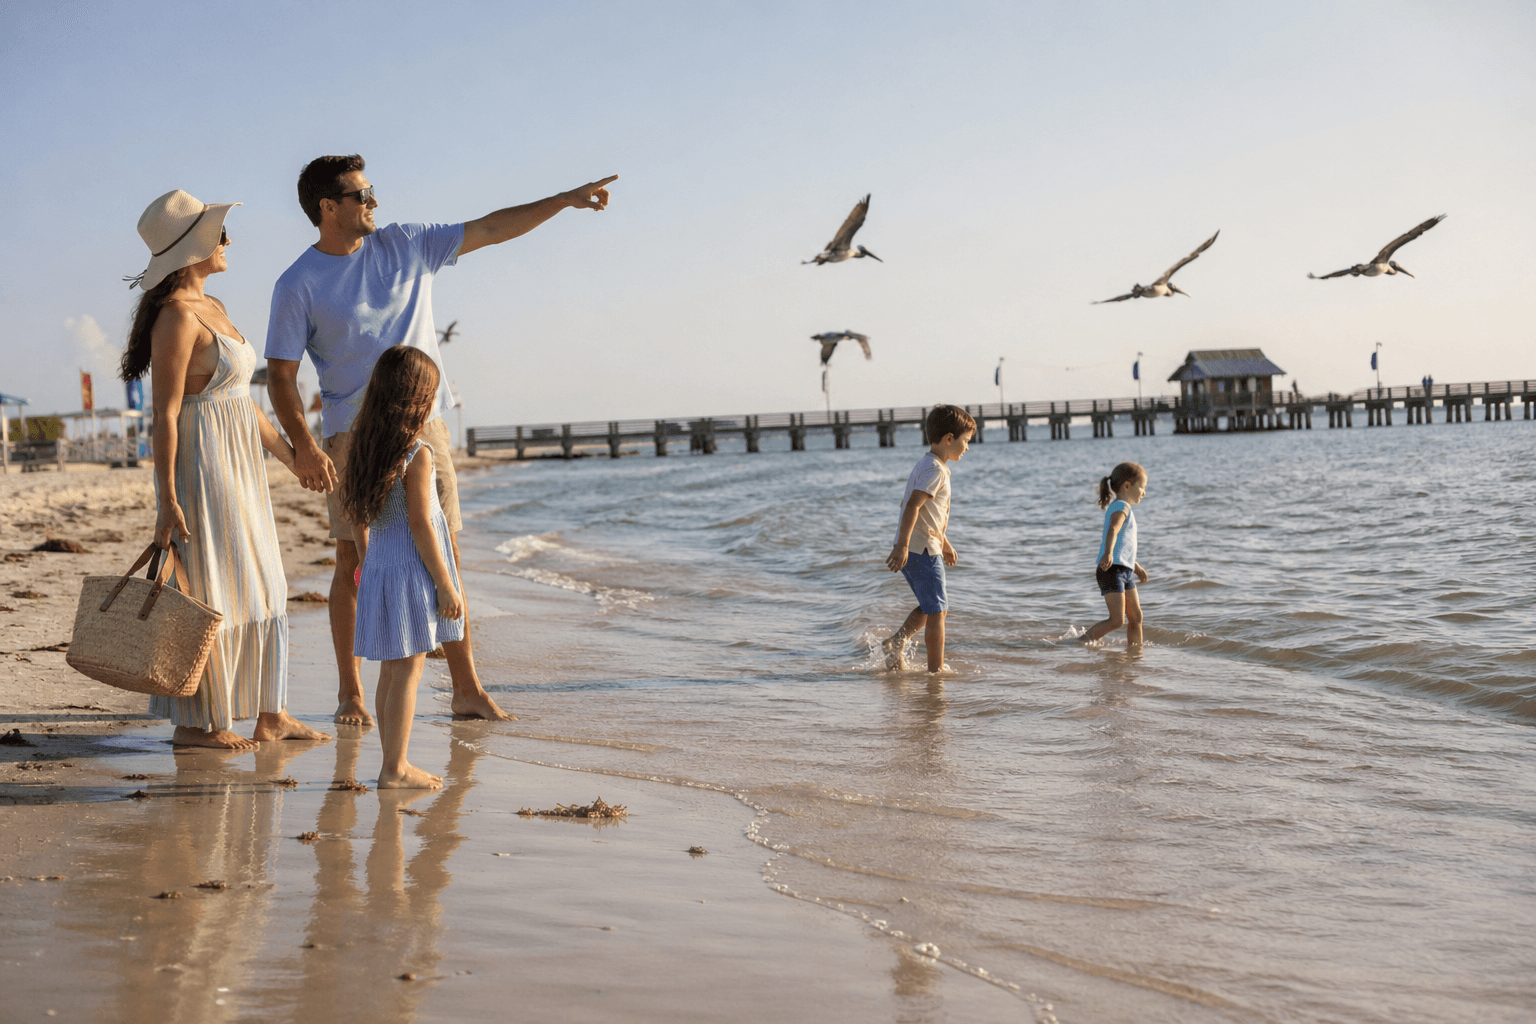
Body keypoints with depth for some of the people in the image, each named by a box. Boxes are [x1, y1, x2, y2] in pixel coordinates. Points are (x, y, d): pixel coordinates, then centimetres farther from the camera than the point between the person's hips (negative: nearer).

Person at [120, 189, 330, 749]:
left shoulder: (213, 308, 13)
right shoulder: (176, 315, -15)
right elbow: (165, 414, -18)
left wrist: (290, 456, 22)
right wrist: (168, 502, -21)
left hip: (238, 469, 10)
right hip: (201, 464, -10)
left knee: (259, 590, 12)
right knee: (207, 596, -2)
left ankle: (269, 715, 19)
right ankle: (195, 723, 8)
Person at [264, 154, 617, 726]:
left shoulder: (406, 246, 8)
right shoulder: (298, 286, -3)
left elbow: (491, 229, 12)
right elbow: (281, 374, -6)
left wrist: (566, 200, 9)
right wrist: (302, 446, -20)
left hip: (423, 427, 3)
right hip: (353, 436, -3)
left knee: (444, 561, 3)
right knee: (353, 563, -1)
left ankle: (467, 690, 6)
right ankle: (350, 693, 11)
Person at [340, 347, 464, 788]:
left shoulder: (364, 448, 7)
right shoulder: (417, 454, -15)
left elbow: (356, 518, 13)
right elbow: (420, 524, -17)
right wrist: (445, 583, -13)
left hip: (379, 567, 8)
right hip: (411, 571, -8)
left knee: (392, 671, 13)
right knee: (408, 671, -4)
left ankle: (396, 764, 19)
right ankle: (394, 770, -2)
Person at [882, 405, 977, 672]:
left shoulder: (927, 465, 16)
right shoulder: (935, 469, -16)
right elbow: (913, 506, -27)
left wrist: (944, 544, 34)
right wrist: (903, 546, -32)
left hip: (913, 550, 10)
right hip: (921, 550, -10)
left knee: (934, 607, 20)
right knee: (936, 611, -2)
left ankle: (897, 640, 12)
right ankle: (936, 670, 1)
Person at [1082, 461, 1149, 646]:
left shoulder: (1122, 508, 24)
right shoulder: (1121, 507, -8)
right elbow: (1113, 531, -29)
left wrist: (1137, 568, 44)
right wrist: (1108, 553, -47)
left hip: (1125, 570, 10)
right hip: (1112, 570, -10)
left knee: (1136, 617, 12)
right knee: (1117, 620, -14)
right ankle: (1083, 641, -5)